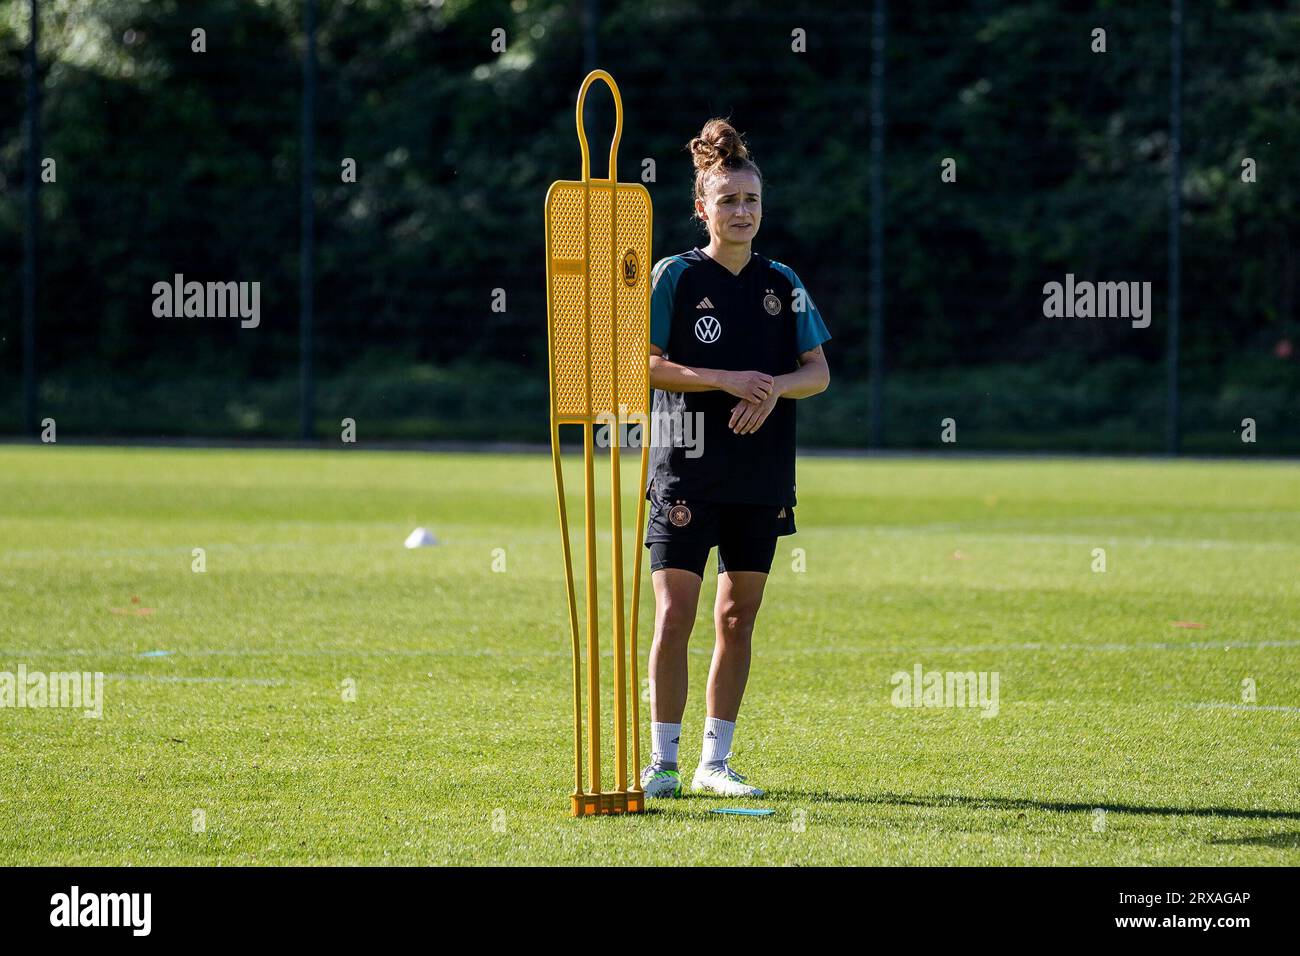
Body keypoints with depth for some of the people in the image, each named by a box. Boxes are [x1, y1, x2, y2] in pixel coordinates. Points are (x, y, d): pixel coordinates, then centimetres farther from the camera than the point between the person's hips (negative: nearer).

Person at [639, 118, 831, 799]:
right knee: (674, 617, -9)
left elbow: (819, 372, 9)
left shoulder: (782, 284, 9)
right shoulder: (675, 276, -3)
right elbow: (642, 364, -8)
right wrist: (725, 380, -18)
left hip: (762, 477, 4)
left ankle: (715, 761, 15)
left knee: (738, 617, 7)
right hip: (687, 471, -4)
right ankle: (663, 762, -2)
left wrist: (774, 388, -12)